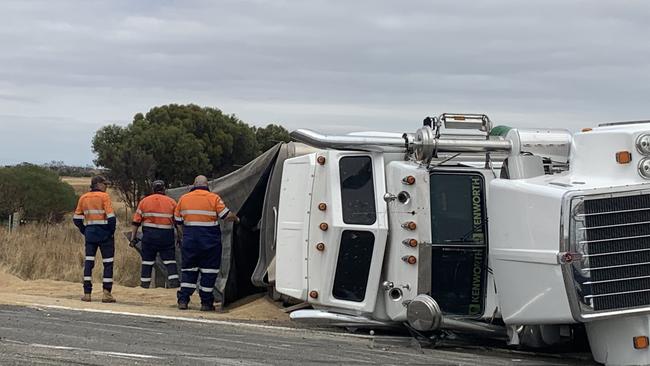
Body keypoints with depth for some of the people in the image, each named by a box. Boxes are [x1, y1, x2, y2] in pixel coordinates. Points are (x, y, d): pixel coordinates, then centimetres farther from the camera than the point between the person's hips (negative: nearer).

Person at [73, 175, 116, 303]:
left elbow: (77, 218, 9)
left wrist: (85, 232, 15)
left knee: (88, 262, 7)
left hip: (90, 233, 5)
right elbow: (111, 217, -15)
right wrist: (112, 231, -3)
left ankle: (87, 293, 3)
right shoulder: (104, 196, -8)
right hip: (105, 233, -4)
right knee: (108, 263, 2)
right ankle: (106, 293, -2)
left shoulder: (83, 198, 8)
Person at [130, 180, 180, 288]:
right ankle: (174, 281, -5)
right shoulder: (171, 202, 4)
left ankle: (145, 282, 10)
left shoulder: (144, 201, 4)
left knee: (147, 260, 9)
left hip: (149, 234, 0)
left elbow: (136, 221, 3)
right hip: (166, 235, 0)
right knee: (170, 259, 4)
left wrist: (133, 237, 6)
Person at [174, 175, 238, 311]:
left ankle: (183, 300, 3)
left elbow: (178, 221, 12)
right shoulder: (214, 198, -4)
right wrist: (236, 218, 13)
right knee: (209, 271, 6)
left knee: (188, 270, 11)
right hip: (210, 240, -3)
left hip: (190, 239, 3)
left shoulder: (184, 198, 7)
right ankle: (206, 302, 7)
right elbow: (226, 216, -8)